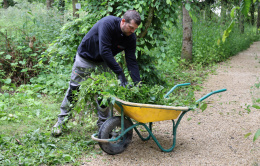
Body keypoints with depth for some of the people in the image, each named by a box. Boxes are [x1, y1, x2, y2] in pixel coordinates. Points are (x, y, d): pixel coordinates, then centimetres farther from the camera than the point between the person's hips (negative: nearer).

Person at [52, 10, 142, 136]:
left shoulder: (130, 38, -15)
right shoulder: (108, 23, -33)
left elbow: (132, 61, -13)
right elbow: (104, 51, -38)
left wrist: (137, 83, -23)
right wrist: (119, 73, -38)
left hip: (104, 62, 5)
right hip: (85, 57, -4)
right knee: (73, 90, 2)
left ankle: (103, 123, 15)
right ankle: (61, 121, 15)